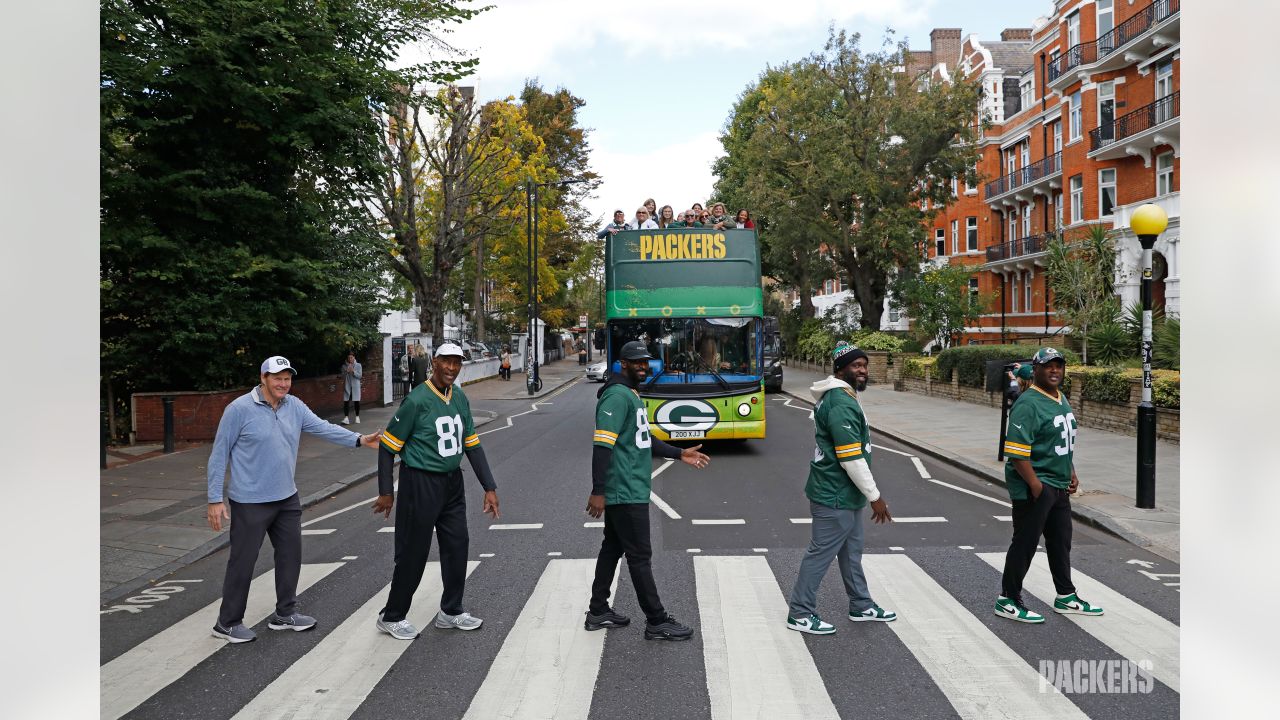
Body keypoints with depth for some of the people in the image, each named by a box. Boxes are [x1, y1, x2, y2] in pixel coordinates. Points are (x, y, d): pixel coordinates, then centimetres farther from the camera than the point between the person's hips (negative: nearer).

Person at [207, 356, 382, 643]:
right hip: (250, 502, -6)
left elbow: (324, 428, -6)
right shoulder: (240, 409, -14)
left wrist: (358, 439, -21)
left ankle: (285, 613, 31)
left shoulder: (295, 407, 2)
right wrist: (215, 499, -13)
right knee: (243, 561, 2)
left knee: (290, 555, 14)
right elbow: (219, 455, -11)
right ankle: (228, 622, 19)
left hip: (287, 498, 7)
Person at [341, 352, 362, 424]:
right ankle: (346, 418, -12)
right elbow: (342, 376, 2)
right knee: (346, 402, -8)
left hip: (355, 386, -1)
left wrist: (353, 371, -20)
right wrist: (346, 371, -16)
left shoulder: (358, 365, 2)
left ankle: (357, 417, 16)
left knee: (357, 402, 4)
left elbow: (360, 375, -5)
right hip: (347, 386, 1)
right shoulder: (344, 366, 5)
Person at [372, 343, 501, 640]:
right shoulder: (417, 400, -15)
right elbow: (388, 446, -10)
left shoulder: (460, 398, 5)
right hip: (421, 483, -7)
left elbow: (472, 445, 11)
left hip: (452, 482, 7)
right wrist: (386, 492, -9)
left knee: (457, 545, 11)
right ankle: (391, 617, 19)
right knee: (413, 552, 1)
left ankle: (450, 611, 28)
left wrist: (489, 487, 7)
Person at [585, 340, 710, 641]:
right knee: (640, 556, -3)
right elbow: (602, 445, -23)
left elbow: (643, 439, 24)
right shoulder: (617, 396, -17)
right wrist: (597, 491, -26)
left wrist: (679, 454, 21)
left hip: (625, 492, 10)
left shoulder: (631, 395, 16)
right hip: (626, 493, -10)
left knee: (612, 548, 16)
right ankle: (657, 622, 5)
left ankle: (598, 612, 26)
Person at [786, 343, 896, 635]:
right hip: (836, 495, -11)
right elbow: (852, 458, -25)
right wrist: (874, 496, -17)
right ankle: (800, 614, 10)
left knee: (851, 551, 21)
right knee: (821, 553, 0)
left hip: (844, 493, 11)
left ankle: (861, 606, 35)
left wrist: (867, 494, 25)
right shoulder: (842, 404, -23)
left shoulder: (838, 397, 12)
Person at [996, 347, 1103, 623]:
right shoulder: (1028, 404, -17)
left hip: (1059, 486, 9)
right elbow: (1016, 452, -23)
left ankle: (1066, 597, 33)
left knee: (1061, 541, 18)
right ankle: (1008, 601, 10)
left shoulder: (1061, 398, 13)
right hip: (1034, 488, -9)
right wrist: (1036, 486, -24)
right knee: (1025, 543, -1)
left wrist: (1071, 474, 18)